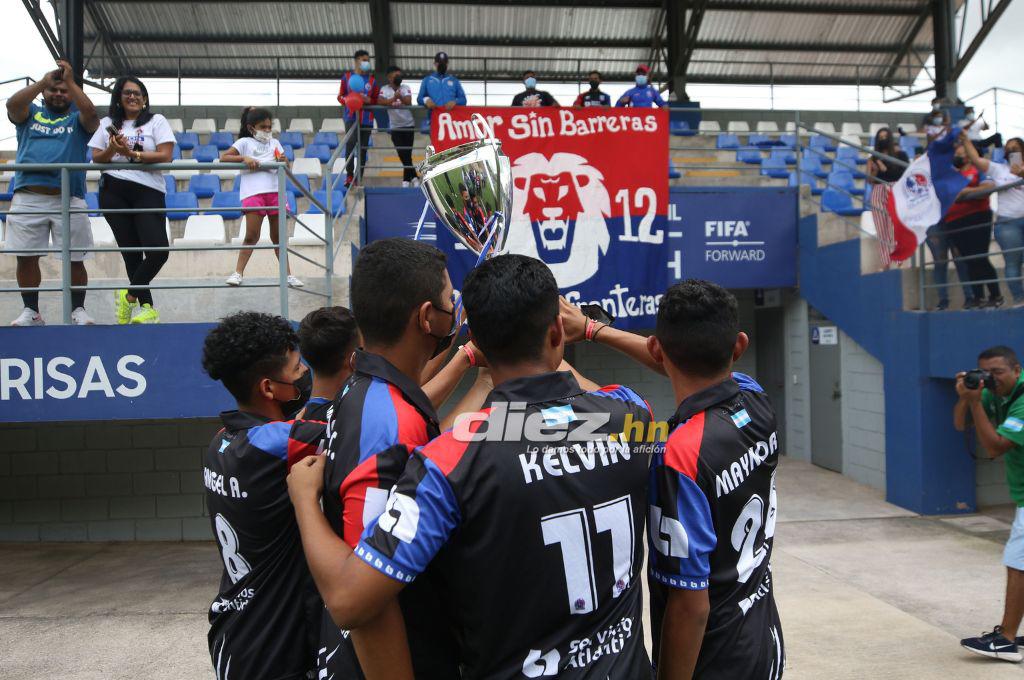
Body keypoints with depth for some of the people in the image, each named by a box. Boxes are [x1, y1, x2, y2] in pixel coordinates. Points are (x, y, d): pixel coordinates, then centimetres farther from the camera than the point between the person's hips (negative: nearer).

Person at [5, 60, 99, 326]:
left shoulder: (77, 119, 14)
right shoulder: (30, 114, 18)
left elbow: (91, 114, -9)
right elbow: (12, 105, -4)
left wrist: (71, 82, -9)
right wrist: (43, 81, -8)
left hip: (69, 198, -1)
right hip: (28, 196, 2)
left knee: (74, 260, 0)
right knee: (26, 257, 3)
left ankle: (78, 310, 13)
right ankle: (30, 311, 14)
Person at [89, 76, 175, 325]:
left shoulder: (156, 121, 6)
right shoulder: (108, 123, 14)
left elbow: (165, 156, -6)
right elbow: (95, 159, 11)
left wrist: (131, 153, -12)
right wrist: (111, 150, -8)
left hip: (148, 191, -2)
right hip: (113, 194, 3)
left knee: (159, 250, -16)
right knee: (130, 252, 2)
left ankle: (130, 295, 6)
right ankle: (147, 307, 9)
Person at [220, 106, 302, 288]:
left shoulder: (275, 143, 20)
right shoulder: (245, 142, 9)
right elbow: (223, 158, 1)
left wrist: (284, 161, -5)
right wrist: (244, 158, -13)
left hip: (275, 191, 4)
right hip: (253, 193, -4)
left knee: (278, 237, 8)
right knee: (252, 236, -10)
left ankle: (288, 275, 10)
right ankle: (238, 273, -2)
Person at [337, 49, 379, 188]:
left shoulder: (372, 79, 9)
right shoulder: (347, 77, 6)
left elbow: (376, 100, 8)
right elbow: (340, 96, 9)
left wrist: (368, 100, -12)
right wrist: (347, 101, -12)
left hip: (366, 118, 2)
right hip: (351, 116, -2)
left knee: (363, 148, 4)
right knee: (351, 141, -23)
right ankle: (349, 175, -12)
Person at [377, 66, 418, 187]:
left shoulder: (406, 88, -2)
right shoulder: (384, 89, -2)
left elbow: (408, 102, -19)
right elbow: (380, 101, -18)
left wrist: (400, 97, -38)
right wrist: (393, 99, -27)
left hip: (408, 125, 0)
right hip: (395, 127, 0)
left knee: (407, 154, -2)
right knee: (403, 154, 0)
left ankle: (407, 179, 10)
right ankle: (413, 177, 13)